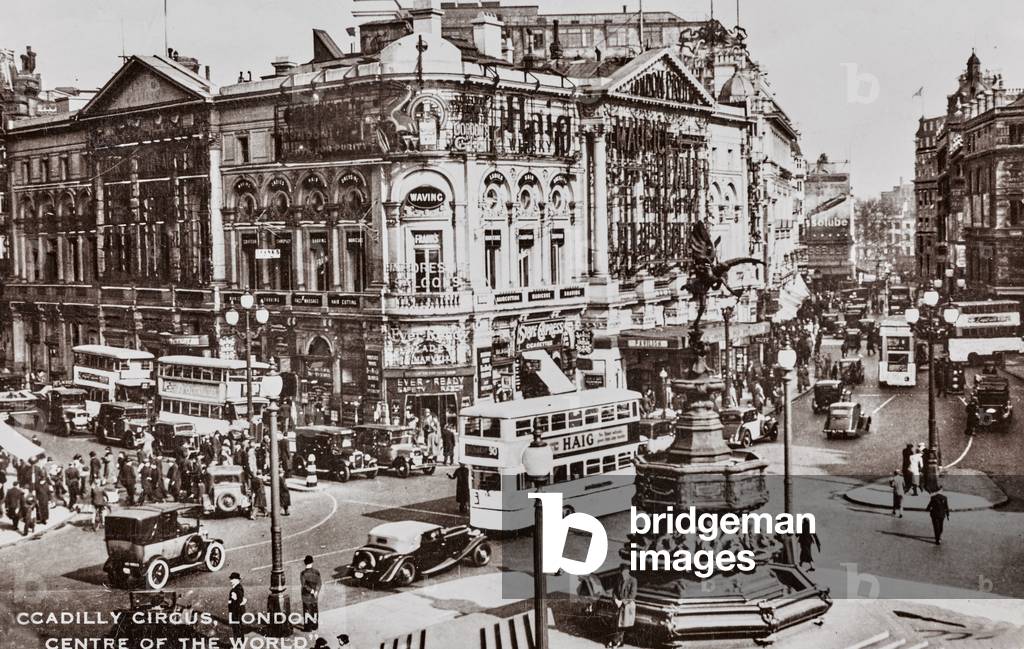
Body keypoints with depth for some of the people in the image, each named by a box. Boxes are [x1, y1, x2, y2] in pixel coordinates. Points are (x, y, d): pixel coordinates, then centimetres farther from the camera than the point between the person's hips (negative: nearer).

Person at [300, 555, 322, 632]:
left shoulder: (303, 573, -16)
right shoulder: (316, 572, -5)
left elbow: (303, 584, -21)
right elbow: (319, 583, -8)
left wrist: (311, 590, -18)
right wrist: (316, 591, -15)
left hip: (306, 595, -4)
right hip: (315, 595, 4)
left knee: (307, 610, 5)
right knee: (314, 609, 17)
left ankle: (308, 627, 10)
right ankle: (315, 625, 29)